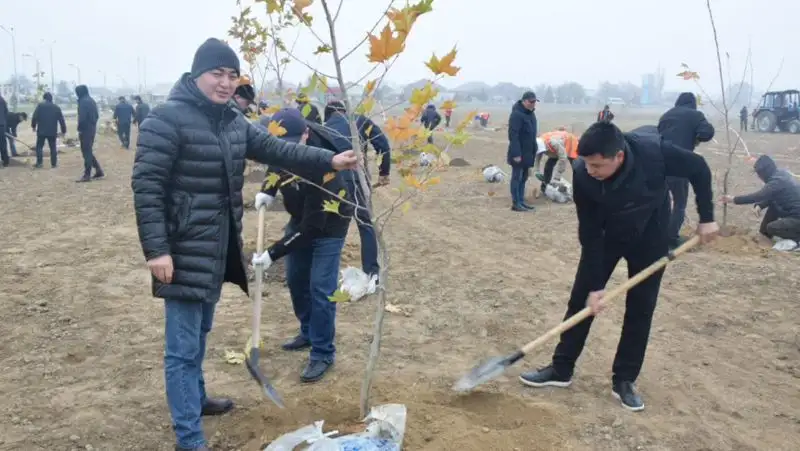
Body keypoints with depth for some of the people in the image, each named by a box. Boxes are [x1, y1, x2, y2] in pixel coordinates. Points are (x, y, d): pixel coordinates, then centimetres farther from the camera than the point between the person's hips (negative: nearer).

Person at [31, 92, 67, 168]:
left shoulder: (40, 106, -1)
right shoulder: (57, 107, 7)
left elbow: (34, 117, -6)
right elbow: (61, 120, 7)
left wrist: (33, 126, 8)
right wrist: (63, 131, 13)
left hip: (41, 131, -2)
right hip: (52, 132, 2)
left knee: (39, 146, 7)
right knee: (53, 148, 9)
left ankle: (39, 162, 0)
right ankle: (54, 163, 8)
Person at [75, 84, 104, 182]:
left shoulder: (83, 101, -14)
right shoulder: (92, 101, 15)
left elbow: (82, 117, -20)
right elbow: (97, 116, 18)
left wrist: (79, 129, -11)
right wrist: (93, 125, 16)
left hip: (86, 129, -9)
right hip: (92, 129, 9)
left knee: (86, 152, -5)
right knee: (89, 151, 17)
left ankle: (87, 175, -2)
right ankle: (99, 171, 17)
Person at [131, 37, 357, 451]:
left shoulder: (233, 122, 8)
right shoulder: (167, 119, -16)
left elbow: (275, 150, 8)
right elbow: (146, 186, -18)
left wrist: (329, 160, -3)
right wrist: (156, 249, -23)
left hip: (219, 246, 8)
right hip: (184, 250, -8)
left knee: (200, 332, 25)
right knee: (183, 347, -1)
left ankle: (195, 398, 44)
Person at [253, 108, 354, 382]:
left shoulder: (321, 164, -39)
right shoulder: (280, 148, -19)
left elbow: (313, 226, -35)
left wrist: (273, 253, -35)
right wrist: (267, 191, -11)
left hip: (328, 225, -7)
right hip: (301, 218, 7)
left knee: (320, 288, -9)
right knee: (295, 279, 15)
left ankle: (323, 354, 3)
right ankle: (308, 332, 35)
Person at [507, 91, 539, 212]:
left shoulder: (530, 113, 12)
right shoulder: (516, 114, -18)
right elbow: (513, 135, -22)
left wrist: (534, 149, 17)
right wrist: (516, 153, -25)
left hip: (528, 152, 9)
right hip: (519, 153, -9)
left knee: (523, 178, 12)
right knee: (517, 177, -3)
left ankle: (521, 201, 19)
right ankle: (516, 203, 2)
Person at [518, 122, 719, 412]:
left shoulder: (655, 151, -36)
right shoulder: (583, 175, -31)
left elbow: (698, 169, -14)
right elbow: (589, 233, -21)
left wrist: (706, 218, -13)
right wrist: (594, 285, -19)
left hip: (650, 236, 0)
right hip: (606, 234, 1)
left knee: (640, 309, 1)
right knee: (582, 298, 1)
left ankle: (624, 380, 13)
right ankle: (561, 370, 14)